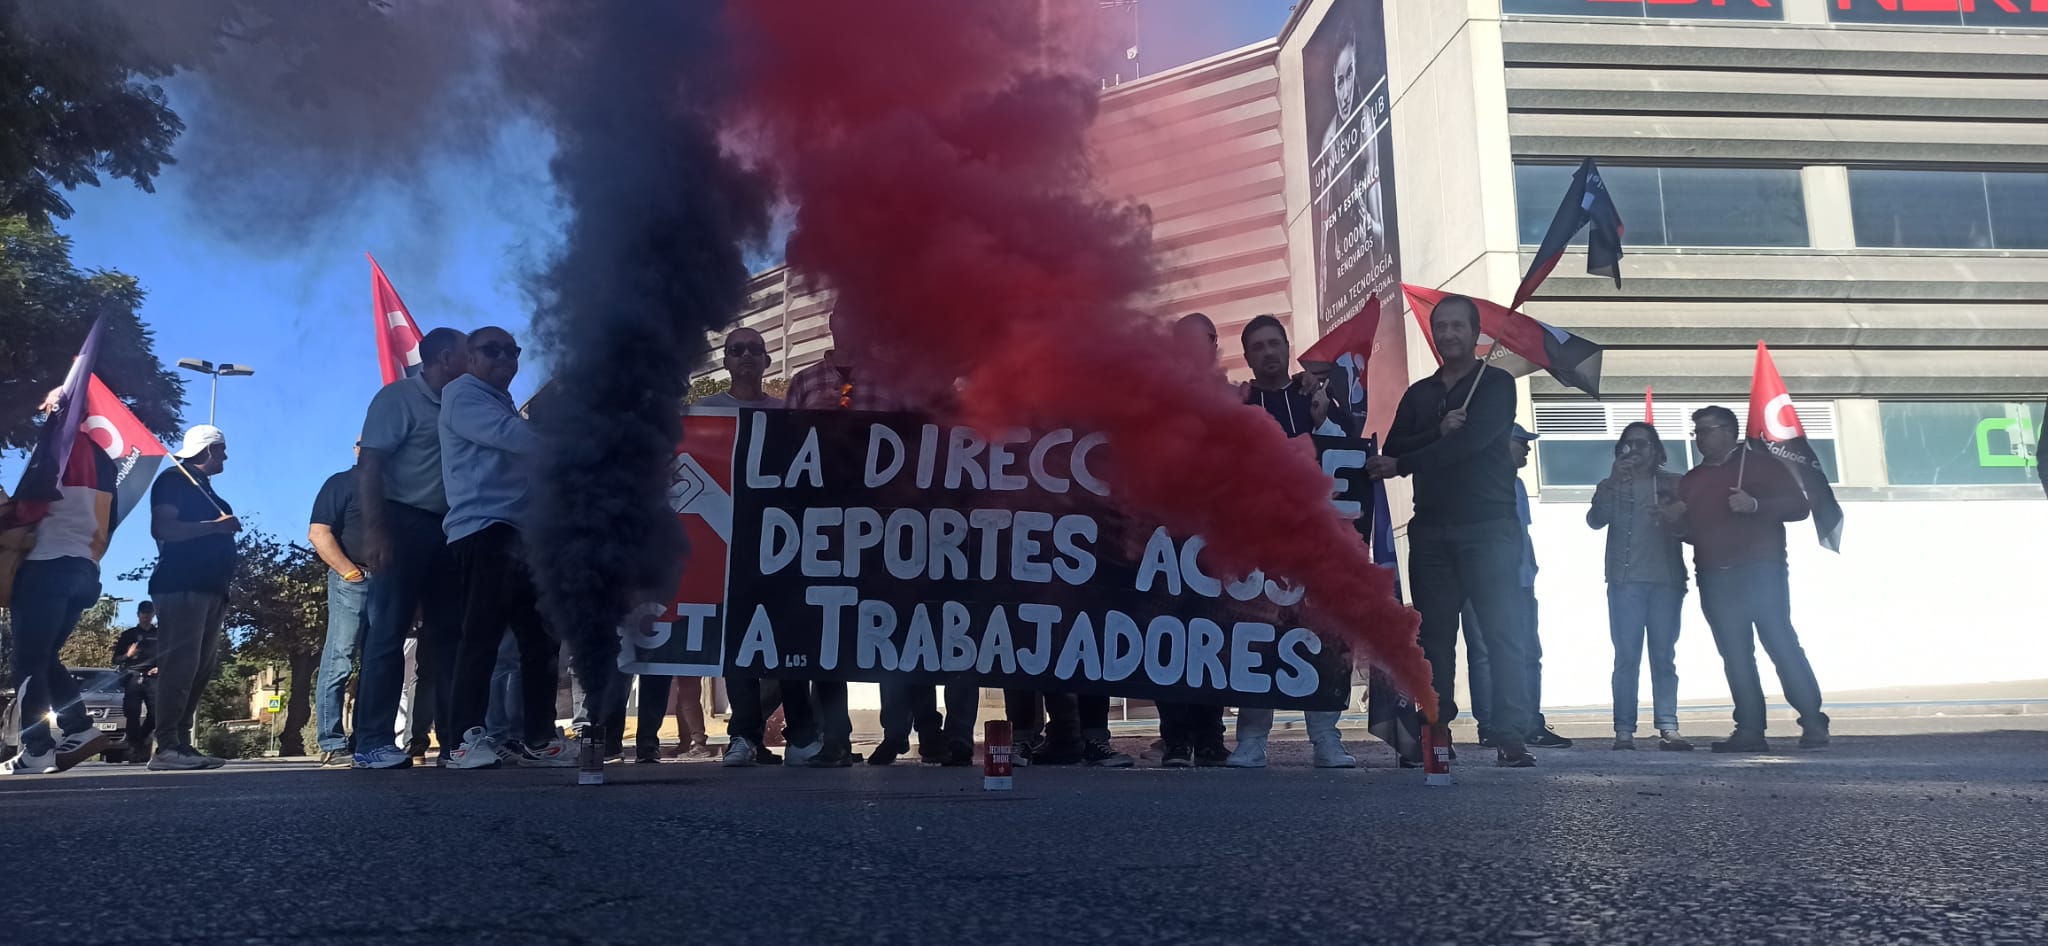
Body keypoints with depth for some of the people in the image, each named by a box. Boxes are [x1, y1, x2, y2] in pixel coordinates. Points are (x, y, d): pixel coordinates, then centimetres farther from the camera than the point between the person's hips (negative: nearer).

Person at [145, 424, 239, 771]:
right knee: (180, 665, -15)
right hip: (181, 586, -9)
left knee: (201, 668, 6)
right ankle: (166, 748, -17)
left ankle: (181, 743, 8)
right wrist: (215, 525, -16)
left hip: (209, 587, 10)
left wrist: (227, 528, 12)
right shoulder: (174, 480, -1)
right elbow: (162, 528, -15)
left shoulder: (204, 489, 25)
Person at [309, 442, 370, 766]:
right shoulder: (341, 483, 4)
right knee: (339, 663, -7)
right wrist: (351, 572, -13)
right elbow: (318, 534, -6)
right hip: (352, 581, -6)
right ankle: (332, 746, -6)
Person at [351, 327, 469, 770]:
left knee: (449, 633, 7)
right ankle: (373, 742, -1)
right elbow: (368, 466, -12)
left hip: (446, 530, 7)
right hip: (404, 524, -7)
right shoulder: (398, 398, -5)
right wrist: (374, 532, -21)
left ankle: (456, 737, 11)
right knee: (388, 633, -5)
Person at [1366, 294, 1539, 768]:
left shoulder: (1496, 383, 5)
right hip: (1431, 530, 4)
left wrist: (1405, 462, -16)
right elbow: (1392, 452, 5)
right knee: (1434, 634, 2)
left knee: (1504, 631, -9)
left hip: (1489, 527, -4)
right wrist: (1437, 433, -13)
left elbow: (1473, 439, -12)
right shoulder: (1418, 394, 18)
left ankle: (1511, 737, -10)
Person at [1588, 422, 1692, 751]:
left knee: (1664, 656, -3)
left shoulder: (1672, 483, 15)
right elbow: (1596, 520, -2)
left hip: (1667, 579, 1)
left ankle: (1668, 728, -4)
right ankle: (1624, 731, -8)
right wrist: (1614, 482, -11)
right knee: (1626, 657, -5)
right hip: (1625, 581, -1)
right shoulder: (1611, 486, 15)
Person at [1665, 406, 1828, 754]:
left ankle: (1813, 723, -4)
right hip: (1715, 579, 5)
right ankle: (1749, 729, 2)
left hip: (1760, 572, -5)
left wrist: (1755, 505, -16)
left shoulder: (1759, 462, 5)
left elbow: (1799, 505, -1)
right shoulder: (1691, 480, 20)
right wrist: (1675, 520, 1)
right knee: (1735, 654, 2)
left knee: (1781, 643, -10)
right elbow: (1691, 532, 23)